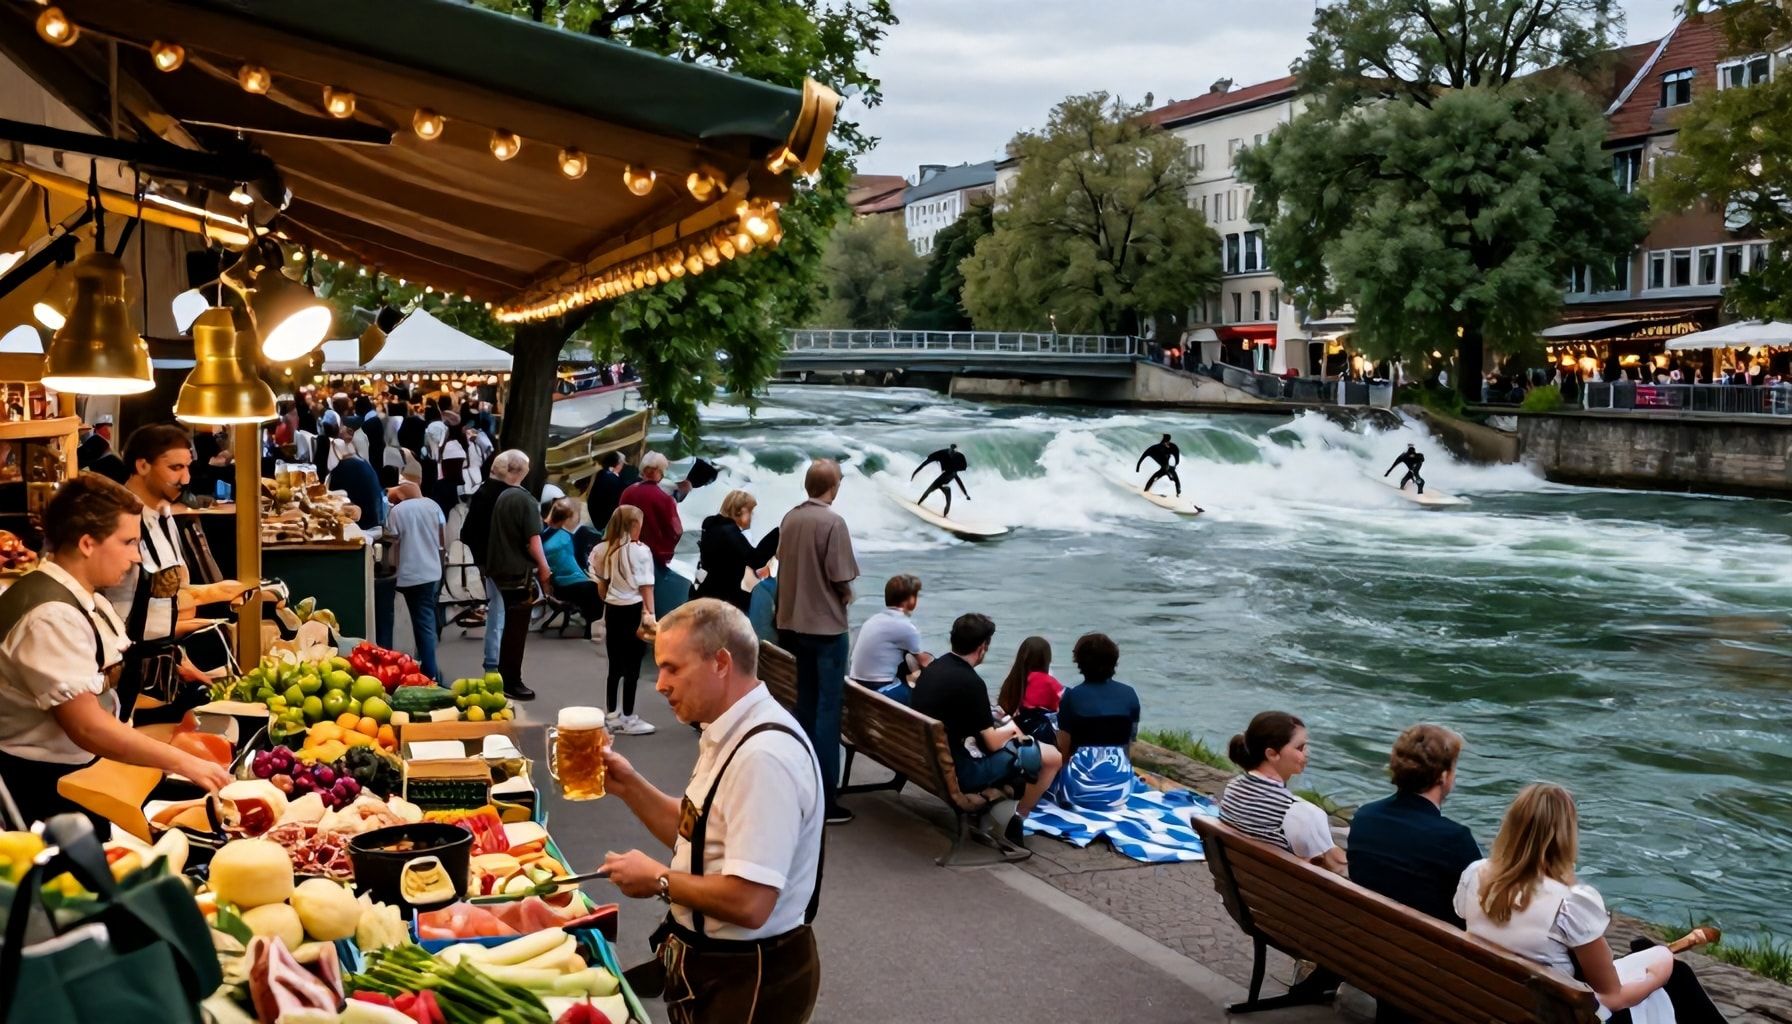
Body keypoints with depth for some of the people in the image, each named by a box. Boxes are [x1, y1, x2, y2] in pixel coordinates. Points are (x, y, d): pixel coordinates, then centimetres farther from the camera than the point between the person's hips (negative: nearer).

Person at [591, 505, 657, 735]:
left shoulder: (605, 550, 6)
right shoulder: (640, 551, -12)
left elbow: (602, 586, 11)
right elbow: (646, 586, -13)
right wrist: (650, 615, -13)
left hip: (613, 610, 6)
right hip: (633, 610, -6)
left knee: (615, 666, 15)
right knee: (632, 666, 1)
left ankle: (611, 715, 23)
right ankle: (628, 719, 6)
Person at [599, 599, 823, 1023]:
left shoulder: (764, 755, -28)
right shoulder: (730, 734, 4)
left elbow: (748, 903, -31)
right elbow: (699, 835, 15)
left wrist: (660, 880, -17)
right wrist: (630, 786, 2)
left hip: (749, 981, -9)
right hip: (711, 960, 9)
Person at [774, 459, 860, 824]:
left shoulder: (789, 519, 4)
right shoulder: (832, 523, -16)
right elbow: (841, 578, -18)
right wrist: (846, 596, 3)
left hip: (794, 623, 7)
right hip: (826, 626, -7)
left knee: (806, 705, 18)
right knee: (827, 711, -3)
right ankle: (825, 798, -1)